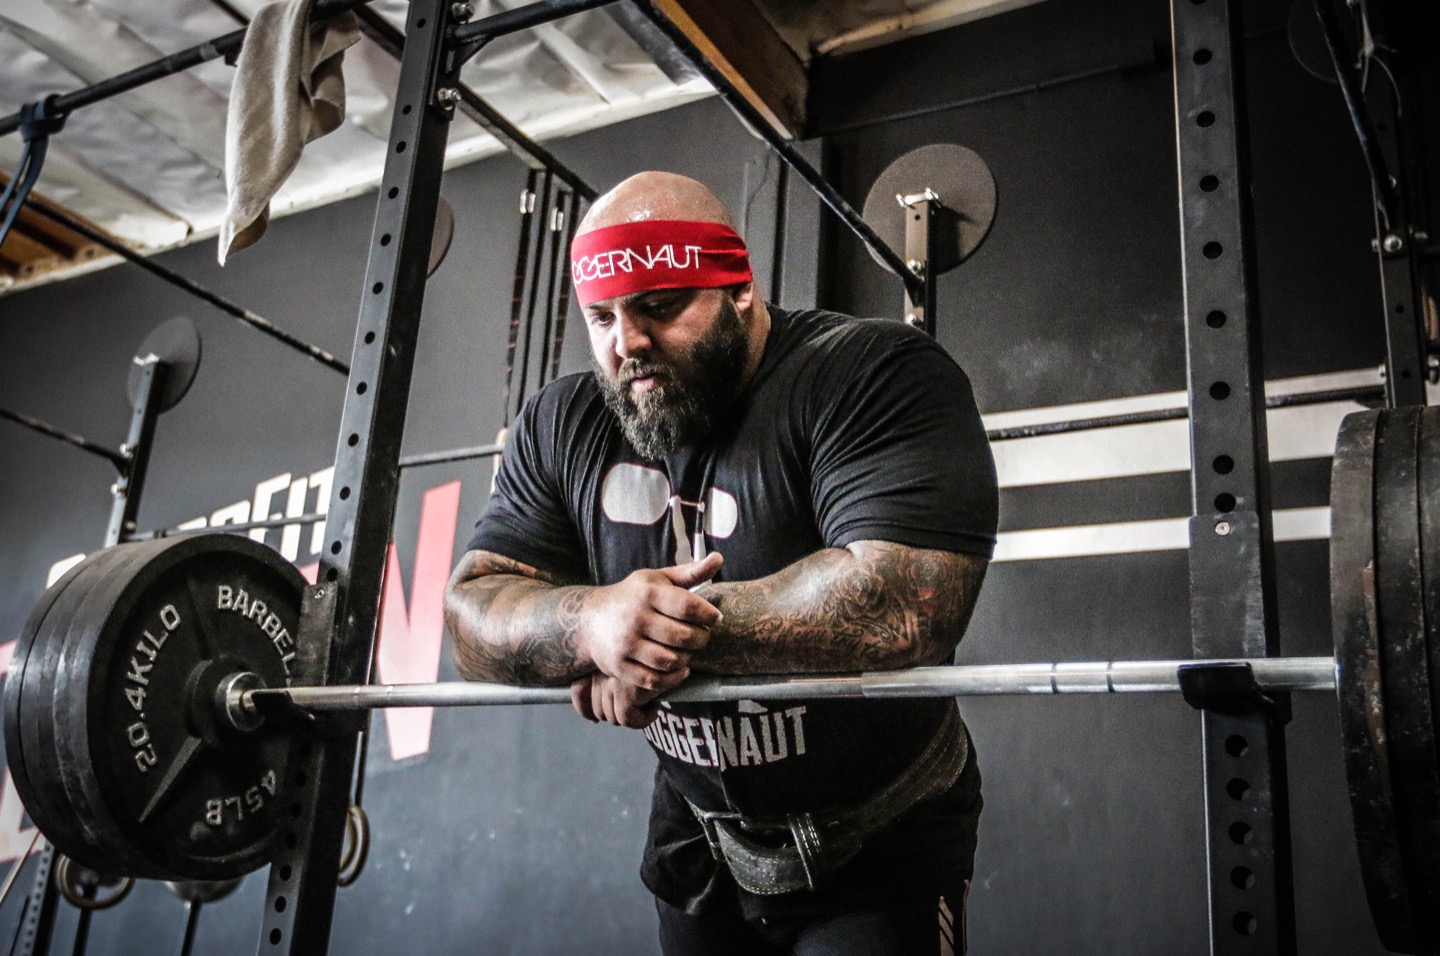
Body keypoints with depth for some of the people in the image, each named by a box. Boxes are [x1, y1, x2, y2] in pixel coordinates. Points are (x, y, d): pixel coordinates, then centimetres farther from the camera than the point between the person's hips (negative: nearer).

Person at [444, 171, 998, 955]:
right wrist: (594, 622, -28)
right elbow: (473, 615, -6)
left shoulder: (873, 376, -20)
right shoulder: (563, 425, -3)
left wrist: (666, 626, -26)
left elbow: (904, 605, -34)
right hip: (698, 843, 5)